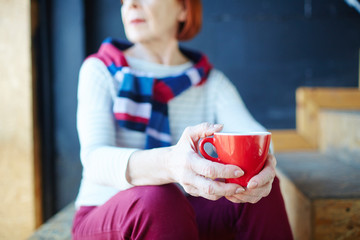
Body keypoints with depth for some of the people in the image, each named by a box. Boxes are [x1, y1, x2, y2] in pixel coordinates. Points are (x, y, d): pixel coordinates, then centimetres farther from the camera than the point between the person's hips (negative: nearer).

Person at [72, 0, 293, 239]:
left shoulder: (211, 81, 3)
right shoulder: (101, 69, -6)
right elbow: (95, 160, -22)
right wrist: (169, 164, -44)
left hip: (183, 216, 3)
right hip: (103, 221, -2)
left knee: (263, 189, -24)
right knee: (157, 200, -35)